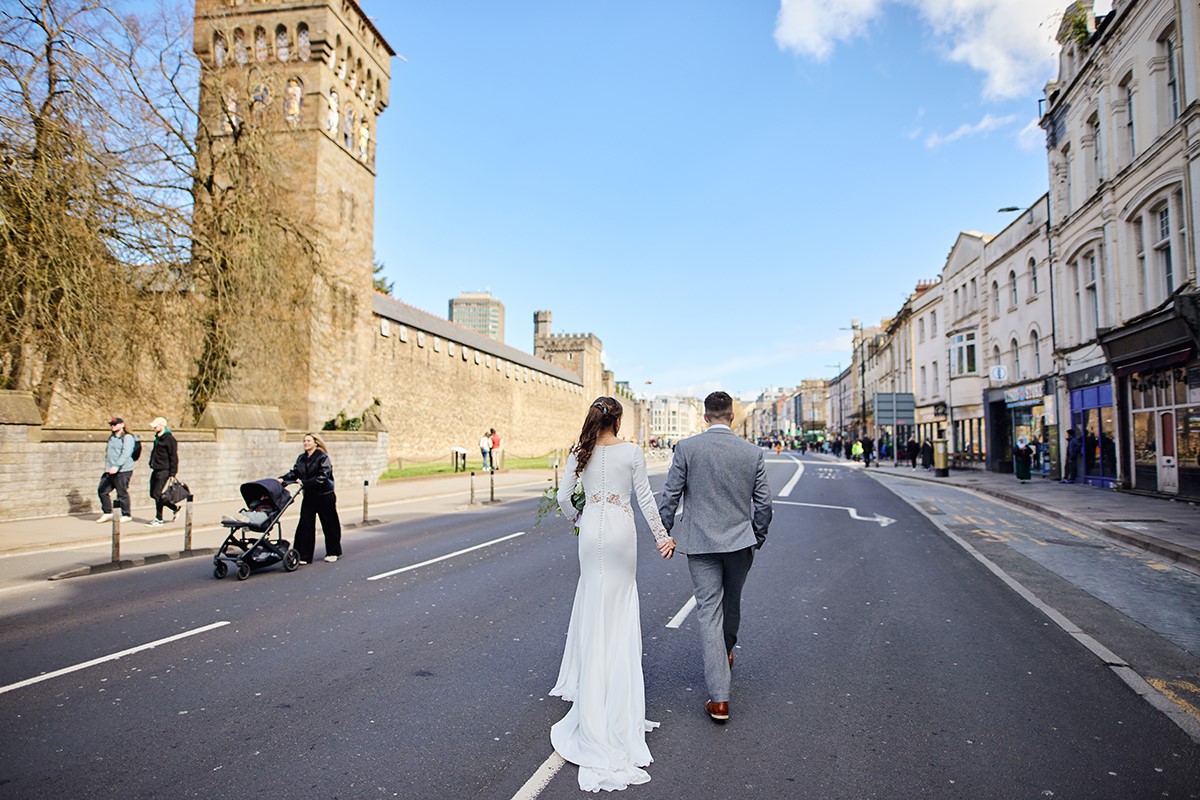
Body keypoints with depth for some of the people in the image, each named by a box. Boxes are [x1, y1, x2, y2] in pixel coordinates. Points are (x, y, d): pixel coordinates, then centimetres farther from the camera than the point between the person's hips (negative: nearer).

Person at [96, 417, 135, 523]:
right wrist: (107, 468, 21)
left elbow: (126, 454, -20)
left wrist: (117, 466, -29)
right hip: (110, 471, 9)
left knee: (122, 493, -4)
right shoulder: (111, 437, 20)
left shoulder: (127, 437, -8)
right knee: (102, 490, 9)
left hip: (123, 471, -9)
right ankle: (107, 513, 21)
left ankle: (126, 515, 7)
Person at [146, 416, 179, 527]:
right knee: (153, 494, 10)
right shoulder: (158, 438, 14)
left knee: (157, 494, -8)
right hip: (156, 470, 9)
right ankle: (174, 508, 22)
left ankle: (159, 519, 2)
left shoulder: (169, 439, -13)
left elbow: (173, 457, -15)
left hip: (164, 471, -9)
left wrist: (172, 473, -17)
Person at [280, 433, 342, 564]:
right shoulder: (301, 458, 10)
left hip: (324, 496, -5)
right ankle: (303, 556, 2)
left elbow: (322, 477, -19)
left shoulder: (323, 457, -11)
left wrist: (305, 482, -24)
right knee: (305, 525, -1)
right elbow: (294, 472, 6)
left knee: (329, 525, 6)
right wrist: (283, 478, -11)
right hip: (309, 496, 5)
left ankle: (333, 553, 22)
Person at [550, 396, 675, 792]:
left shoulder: (580, 454, -2)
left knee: (592, 600, 18)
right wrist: (661, 535, 2)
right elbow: (645, 498, -6)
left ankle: (589, 682, 28)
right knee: (618, 603, 12)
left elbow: (563, 497, -1)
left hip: (591, 531, 2)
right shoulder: (632, 452, -8)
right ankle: (615, 686, 20)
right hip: (621, 531, -2)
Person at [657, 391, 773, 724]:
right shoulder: (752, 452, -2)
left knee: (709, 613, 2)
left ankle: (719, 699, 2)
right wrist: (757, 538, 16)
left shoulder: (687, 448, -8)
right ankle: (726, 653, 50)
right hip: (740, 542, 2)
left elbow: (670, 496, -6)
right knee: (731, 605, 23)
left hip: (701, 544, -2)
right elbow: (763, 503, 2)